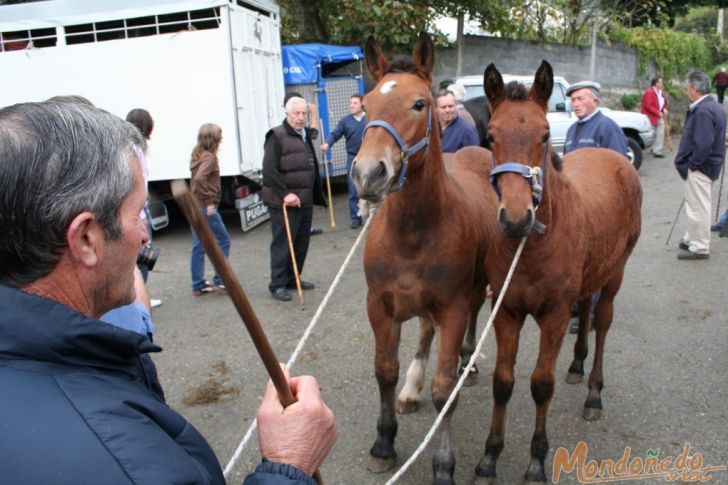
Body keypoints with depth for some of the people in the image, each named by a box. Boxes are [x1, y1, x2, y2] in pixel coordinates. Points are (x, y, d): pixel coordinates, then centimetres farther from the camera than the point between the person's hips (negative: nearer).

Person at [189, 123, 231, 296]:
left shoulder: (198, 155, 14)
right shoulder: (209, 157, -14)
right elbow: (200, 179, -28)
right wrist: (209, 201, -22)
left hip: (195, 207, 9)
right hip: (206, 208, -9)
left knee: (198, 246, 11)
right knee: (223, 241, 4)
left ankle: (198, 285, 17)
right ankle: (219, 281, 6)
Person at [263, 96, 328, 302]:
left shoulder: (305, 136, 18)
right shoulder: (276, 136, -8)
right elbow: (269, 170, -16)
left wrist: (317, 196, 17)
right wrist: (285, 194, -20)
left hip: (305, 200, 8)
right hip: (283, 202, -8)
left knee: (302, 243, 12)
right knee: (282, 244, -2)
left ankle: (293, 279, 25)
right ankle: (277, 285, 7)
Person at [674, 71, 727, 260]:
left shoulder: (703, 111, -23)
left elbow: (703, 145, -30)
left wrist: (691, 164, -16)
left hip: (700, 167, -10)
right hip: (706, 165, 10)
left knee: (698, 207, 0)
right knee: (698, 206, 21)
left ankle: (699, 248, 10)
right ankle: (692, 239, 35)